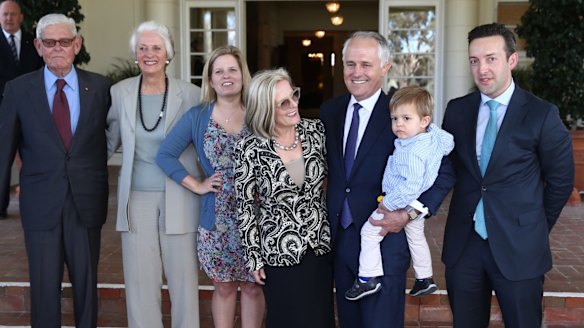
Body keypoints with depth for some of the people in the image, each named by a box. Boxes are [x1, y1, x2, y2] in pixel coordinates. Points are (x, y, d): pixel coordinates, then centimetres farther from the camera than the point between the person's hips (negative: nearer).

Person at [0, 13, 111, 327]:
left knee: (86, 281, 13)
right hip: (40, 204, -1)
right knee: (44, 285, 6)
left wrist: (105, 194, 4)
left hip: (87, 202, 1)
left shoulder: (99, 86, 1)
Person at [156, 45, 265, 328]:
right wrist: (196, 185, -6)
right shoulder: (196, 117, 1)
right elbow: (165, 155, 0)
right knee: (224, 286, 11)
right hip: (217, 218, 0)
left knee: (252, 286, 10)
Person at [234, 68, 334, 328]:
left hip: (320, 245, 3)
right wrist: (254, 257, -5)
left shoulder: (316, 130, -6)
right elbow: (245, 206, -7)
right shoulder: (250, 150, -16)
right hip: (279, 251, -3)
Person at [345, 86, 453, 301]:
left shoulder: (413, 152, -33)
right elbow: (449, 141, 14)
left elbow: (411, 186, -36)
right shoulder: (433, 135, -7)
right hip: (418, 205, 10)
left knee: (369, 232, 1)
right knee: (416, 238, 26)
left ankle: (368, 277, 5)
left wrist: (388, 204, -27)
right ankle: (425, 279, 40)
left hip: (402, 204, -10)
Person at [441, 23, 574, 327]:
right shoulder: (456, 110, 3)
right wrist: (465, 210, 8)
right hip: (462, 243, 3)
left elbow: (561, 180, 0)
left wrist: (536, 229, 7)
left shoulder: (541, 114, -7)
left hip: (518, 248, -3)